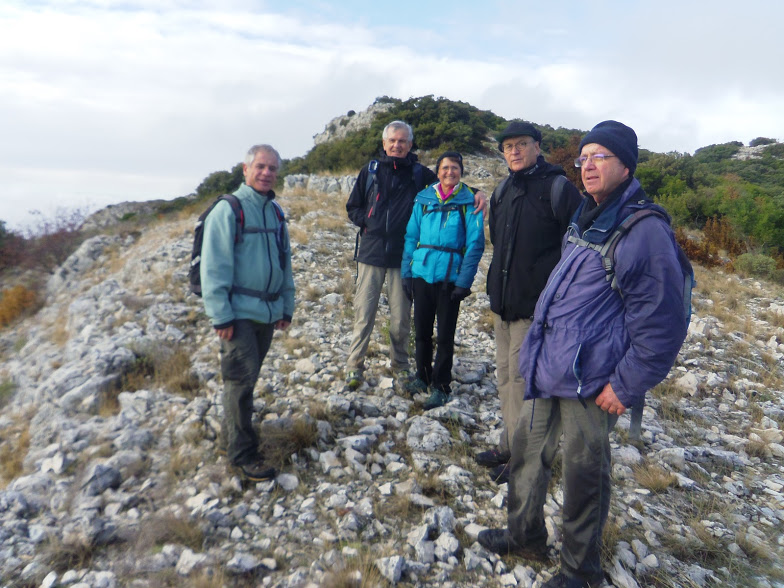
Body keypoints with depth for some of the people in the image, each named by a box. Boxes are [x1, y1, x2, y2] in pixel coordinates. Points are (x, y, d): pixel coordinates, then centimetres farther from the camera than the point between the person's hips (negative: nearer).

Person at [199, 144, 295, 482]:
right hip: (238, 313, -6)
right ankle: (242, 451, 8)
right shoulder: (227, 210, -9)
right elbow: (214, 267, -12)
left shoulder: (275, 211, 12)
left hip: (267, 313, 6)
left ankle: (231, 431, 32)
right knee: (242, 378, -4)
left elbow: (284, 261, 17)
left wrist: (286, 307, 15)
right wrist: (221, 315, -15)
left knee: (248, 375, 15)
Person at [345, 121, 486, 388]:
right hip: (371, 252, 0)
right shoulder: (371, 170, 8)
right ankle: (354, 366, 14)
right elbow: (352, 206, 14)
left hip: (402, 255, 0)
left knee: (401, 317, 7)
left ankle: (400, 365, 26)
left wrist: (475, 192, -14)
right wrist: (367, 223, -3)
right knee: (364, 312, 2)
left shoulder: (419, 173, 5)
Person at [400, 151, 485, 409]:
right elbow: (411, 236, 9)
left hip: (450, 278, -3)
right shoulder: (423, 199, 6)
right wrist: (406, 272, 3)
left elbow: (475, 244, -6)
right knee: (422, 330, 14)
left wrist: (464, 281, -12)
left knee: (445, 335, 6)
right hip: (421, 274, 3)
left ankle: (441, 386, 20)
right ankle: (422, 375, 34)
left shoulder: (469, 202, -3)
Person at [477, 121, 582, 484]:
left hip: (535, 304, -7)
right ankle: (509, 445, 29)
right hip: (502, 301, 8)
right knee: (505, 375, 14)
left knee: (521, 377, -3)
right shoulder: (502, 191, 12)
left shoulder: (558, 188, -10)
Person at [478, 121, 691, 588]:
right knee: (528, 450, 18)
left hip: (590, 381, -8)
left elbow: (663, 322, -16)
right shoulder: (585, 220, 12)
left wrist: (627, 386, -14)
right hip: (547, 369, 8)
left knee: (583, 472, 8)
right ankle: (525, 535, 41)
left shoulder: (645, 230, -15)